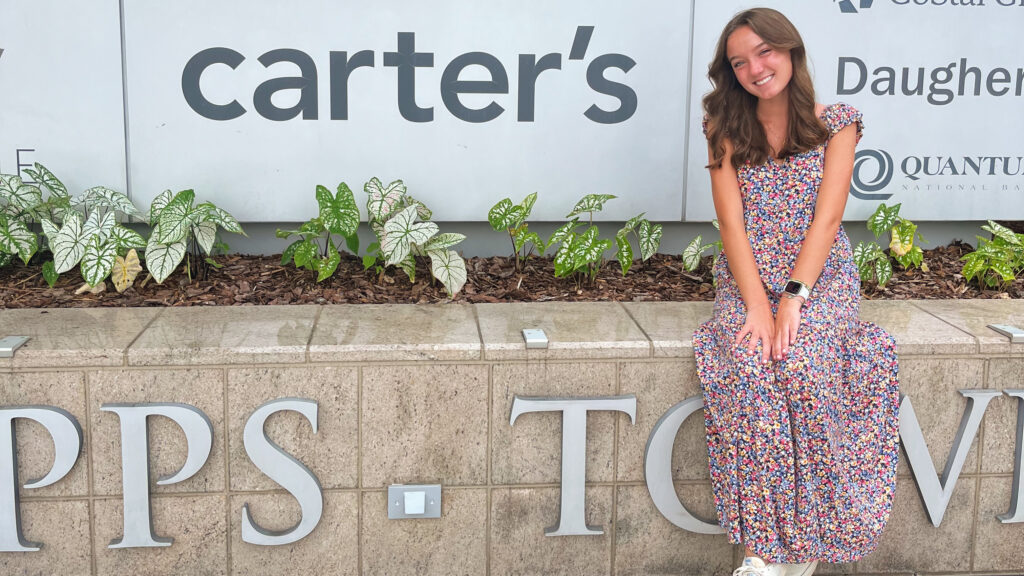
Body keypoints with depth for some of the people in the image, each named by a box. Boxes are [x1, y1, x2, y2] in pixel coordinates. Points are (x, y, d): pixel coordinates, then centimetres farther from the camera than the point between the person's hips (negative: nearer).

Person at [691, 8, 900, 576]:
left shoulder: (836, 122, 3)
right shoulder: (727, 130, 7)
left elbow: (827, 217, -7)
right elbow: (733, 224, -4)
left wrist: (793, 298, -20)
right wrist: (757, 305, -17)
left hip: (820, 276, -1)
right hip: (748, 280, 1)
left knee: (803, 363, -31)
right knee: (745, 366, -30)